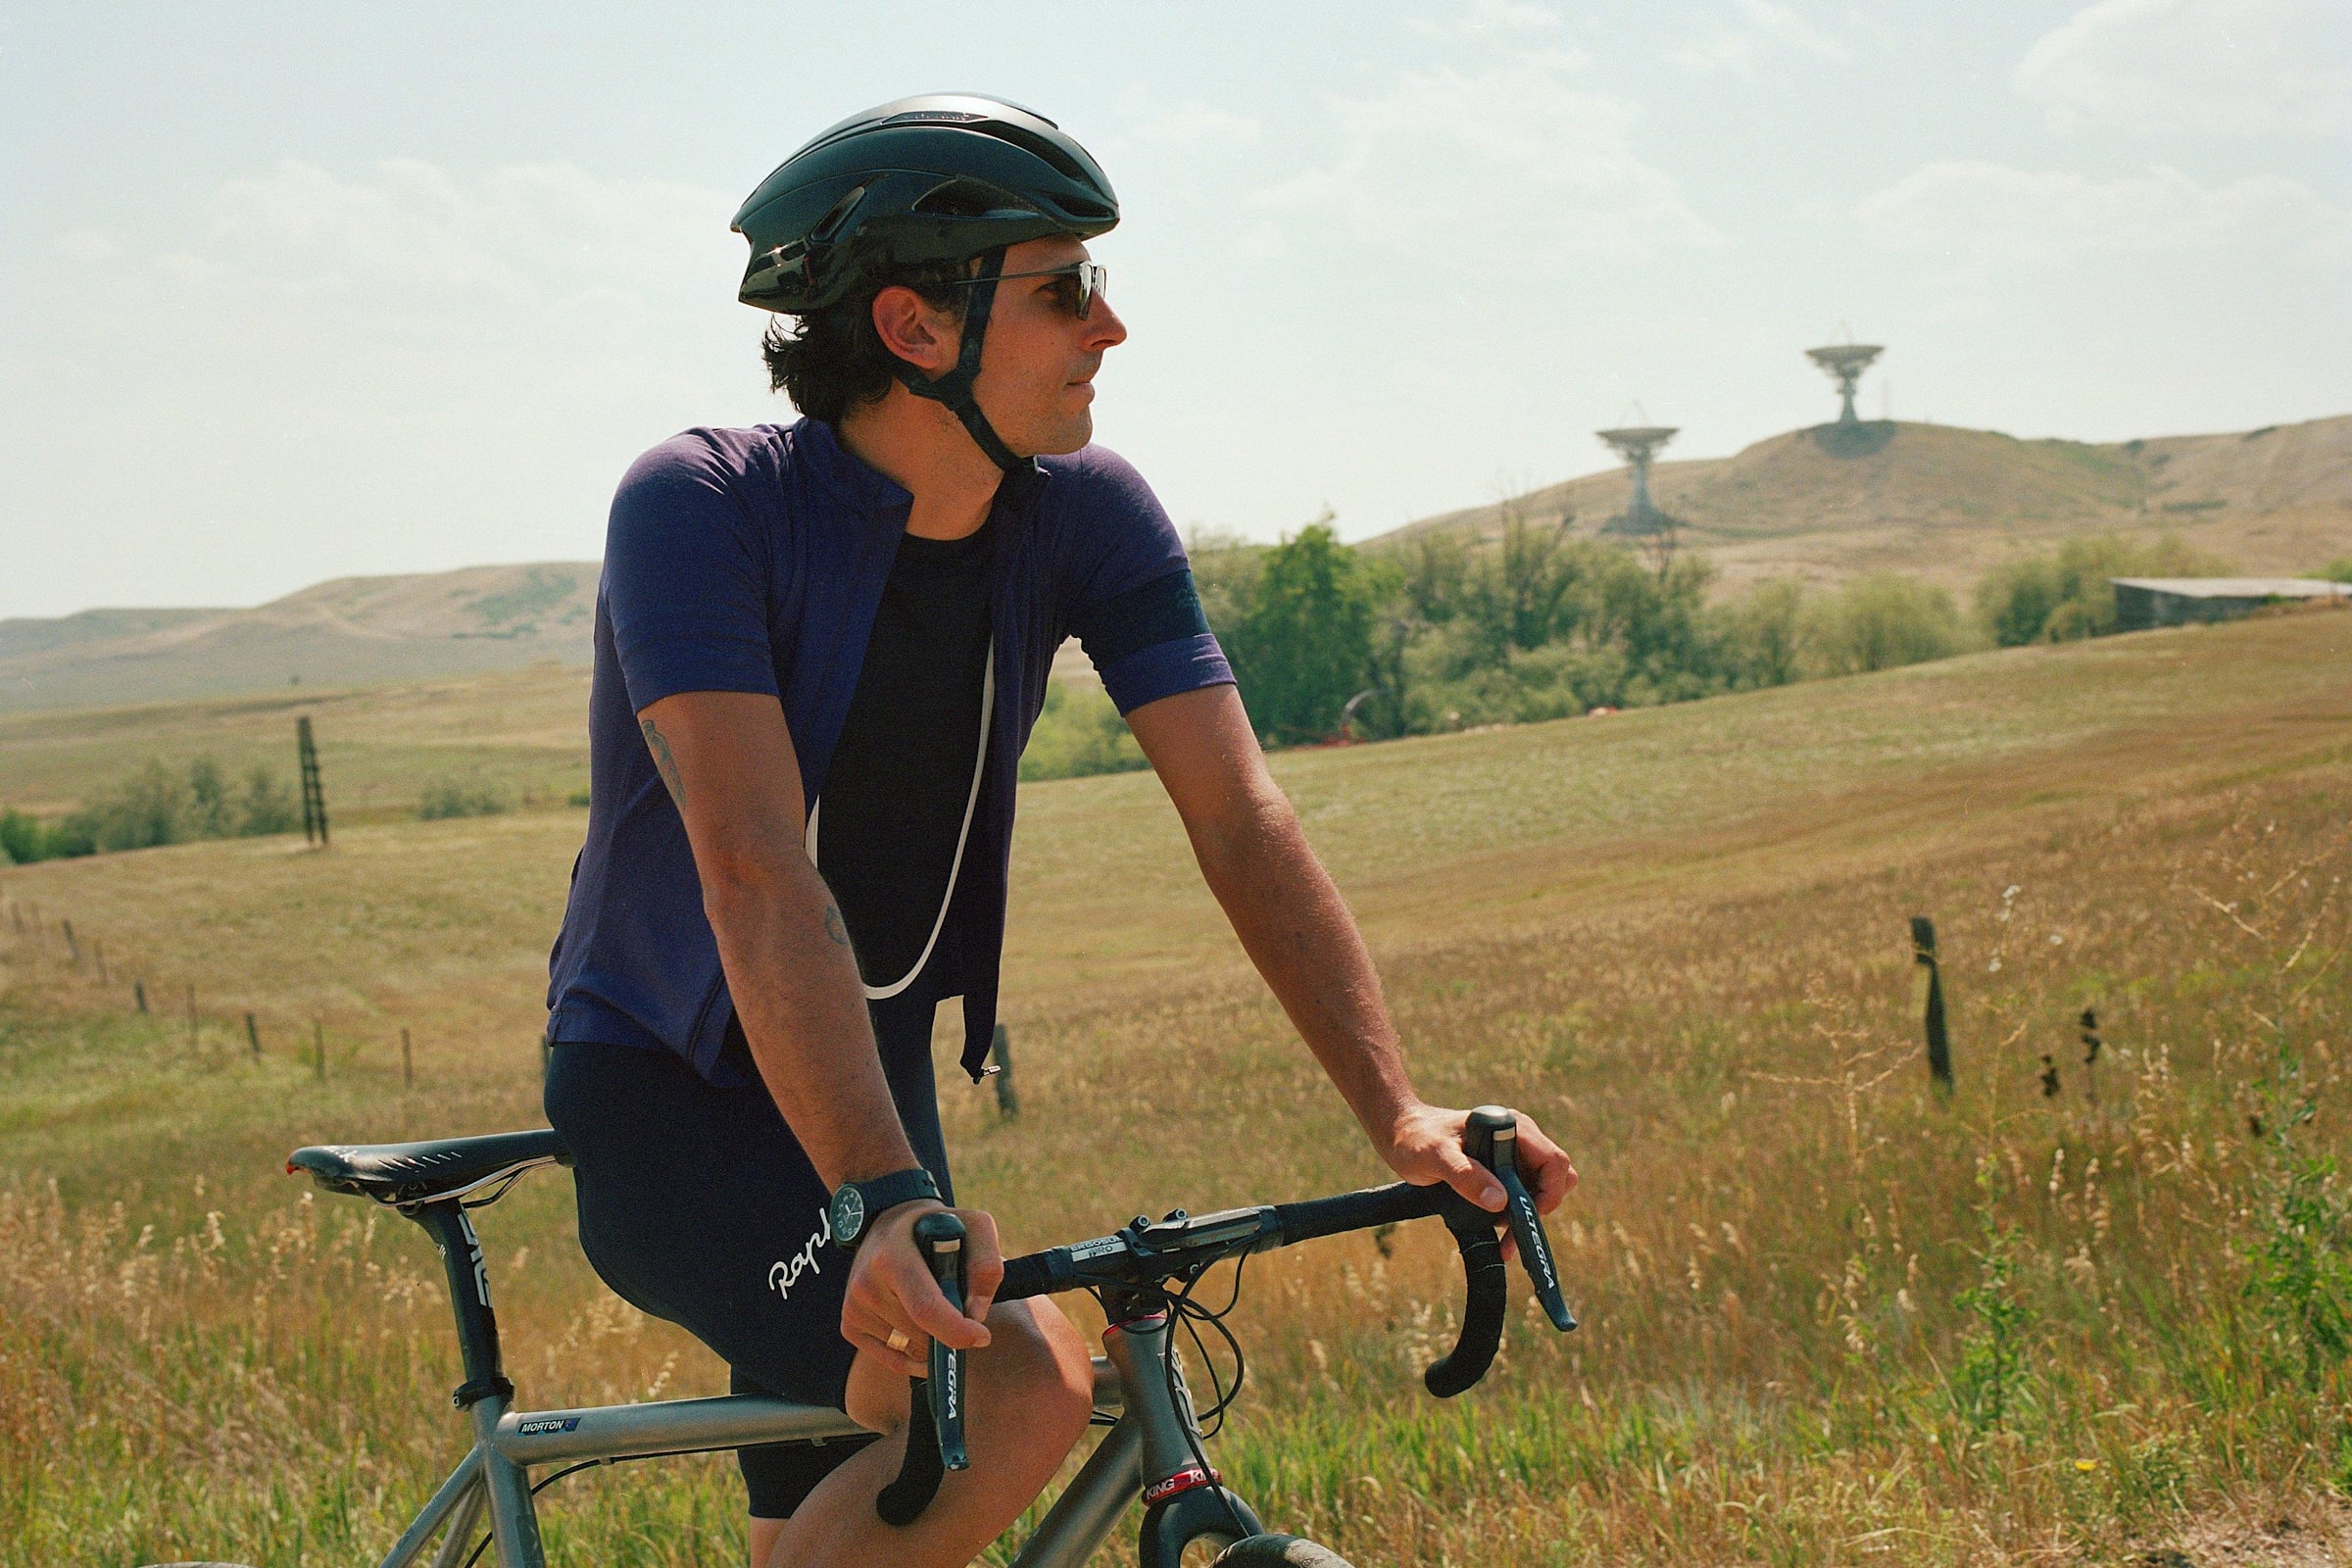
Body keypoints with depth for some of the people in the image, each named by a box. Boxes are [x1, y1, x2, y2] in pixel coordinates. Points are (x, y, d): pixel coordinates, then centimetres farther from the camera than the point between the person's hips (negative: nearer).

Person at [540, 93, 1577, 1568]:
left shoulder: (1089, 516, -7)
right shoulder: (700, 507, -23)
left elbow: (1242, 821, -11)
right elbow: (757, 875, -33)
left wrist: (1401, 1114, -24)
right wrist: (882, 1197, -45)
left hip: (877, 1079, 6)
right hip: (665, 1096, -6)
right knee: (1017, 1392, -27)